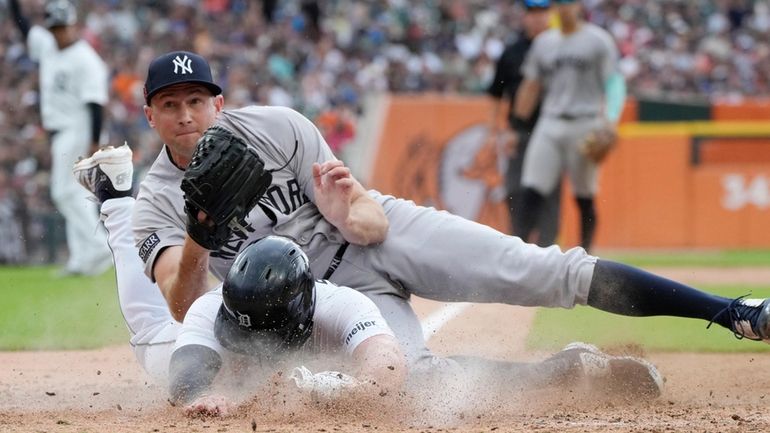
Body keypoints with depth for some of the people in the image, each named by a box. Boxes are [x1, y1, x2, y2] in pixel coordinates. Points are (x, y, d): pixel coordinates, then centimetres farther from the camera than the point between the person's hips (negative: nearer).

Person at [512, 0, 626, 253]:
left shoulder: (598, 40, 1)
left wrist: (610, 120, -17)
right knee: (532, 191, -8)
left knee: (584, 198, 1)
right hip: (550, 125, 4)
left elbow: (613, 82, -3)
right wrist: (516, 125, 14)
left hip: (585, 126, -4)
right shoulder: (544, 42, 14)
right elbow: (531, 86, 18)